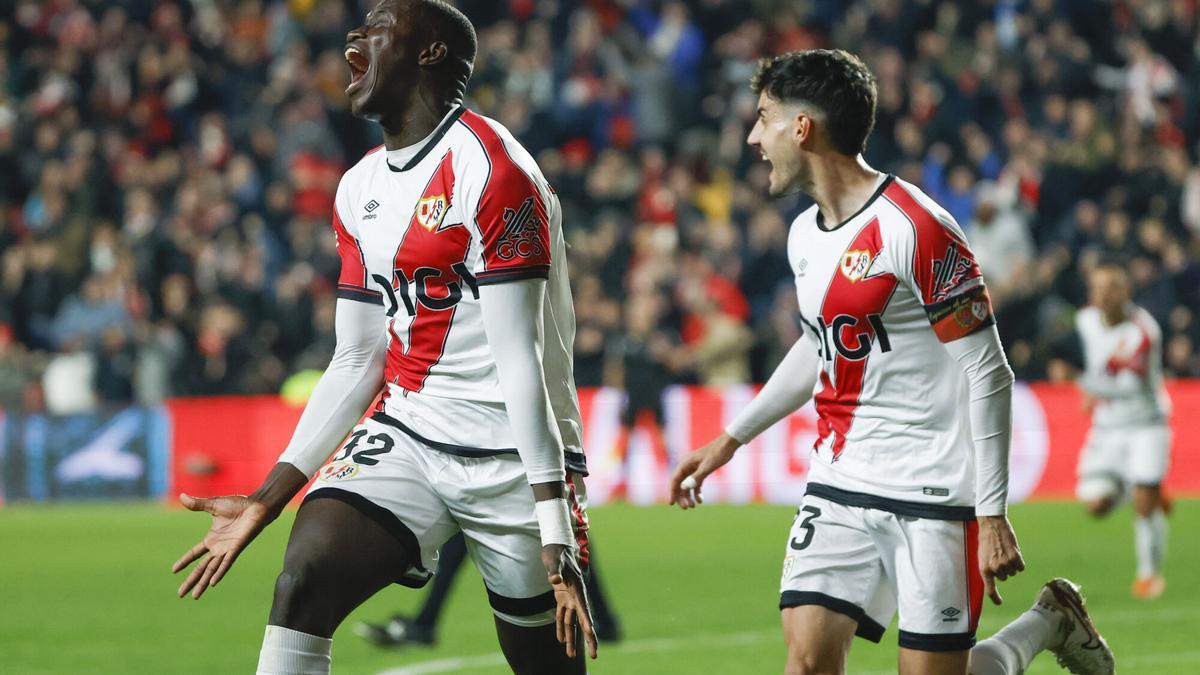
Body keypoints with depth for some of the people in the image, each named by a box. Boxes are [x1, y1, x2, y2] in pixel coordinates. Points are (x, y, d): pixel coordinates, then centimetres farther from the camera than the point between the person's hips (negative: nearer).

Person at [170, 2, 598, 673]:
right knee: (303, 581, -17)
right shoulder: (360, 188, 11)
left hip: (514, 458, -6)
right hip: (407, 437, 6)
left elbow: (521, 364, -18)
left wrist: (556, 533, -20)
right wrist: (267, 501, 11)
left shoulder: (491, 170, -15)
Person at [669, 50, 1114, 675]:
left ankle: (1049, 622, 25)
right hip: (839, 483, 7)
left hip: (934, 489, -7)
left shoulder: (916, 229, -15)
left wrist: (992, 513, -18)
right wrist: (731, 439, 28)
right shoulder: (805, 235, 10)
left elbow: (988, 375, -15)